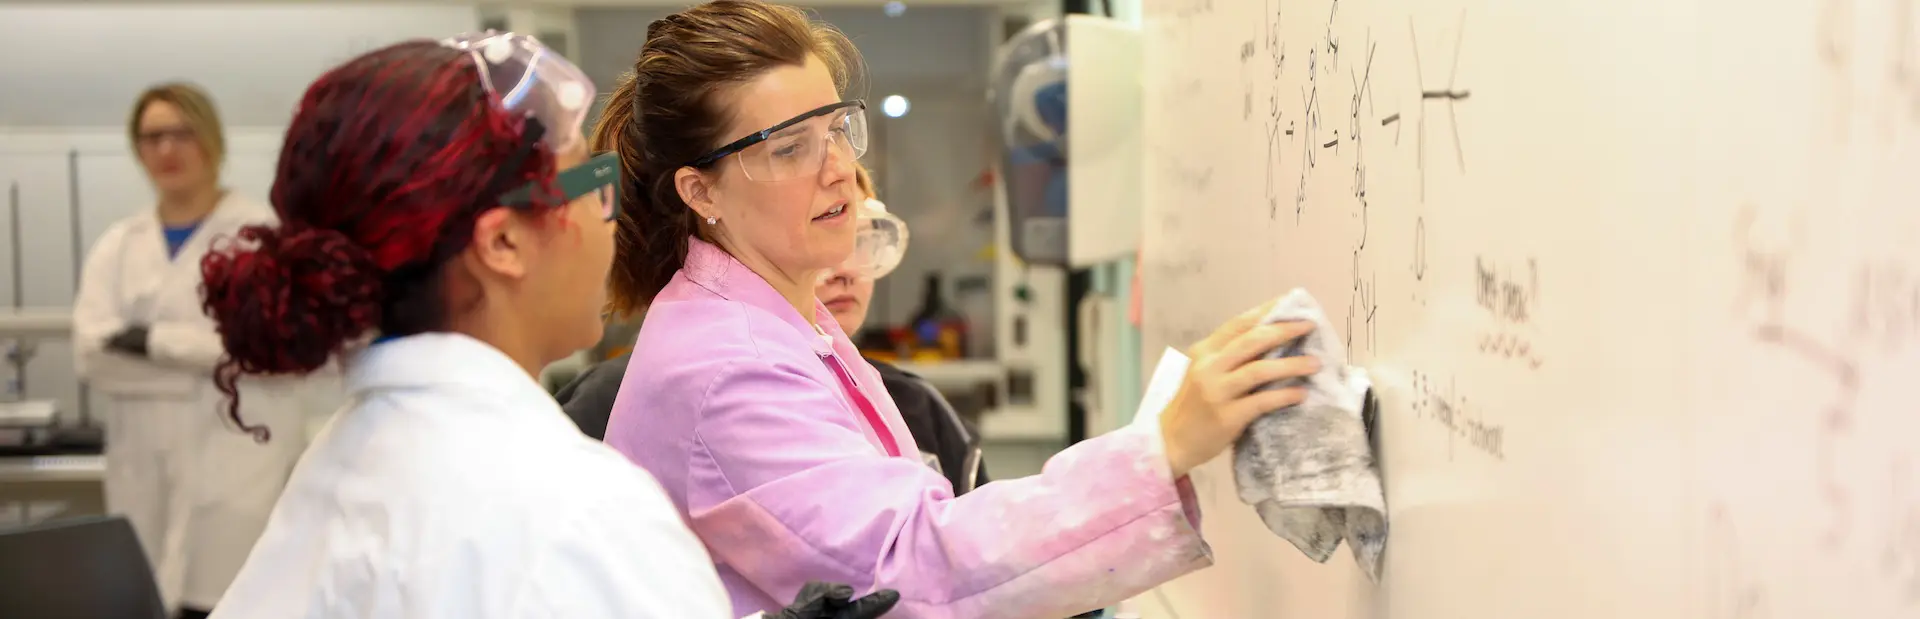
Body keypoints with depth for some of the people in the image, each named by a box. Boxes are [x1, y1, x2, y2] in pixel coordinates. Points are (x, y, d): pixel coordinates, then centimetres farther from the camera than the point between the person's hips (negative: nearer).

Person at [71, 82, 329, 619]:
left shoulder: (265, 232, 0)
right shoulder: (117, 246, 14)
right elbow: (92, 349, 0)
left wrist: (156, 342, -9)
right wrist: (210, 366, -10)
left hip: (238, 469, -4)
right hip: (146, 476, 5)